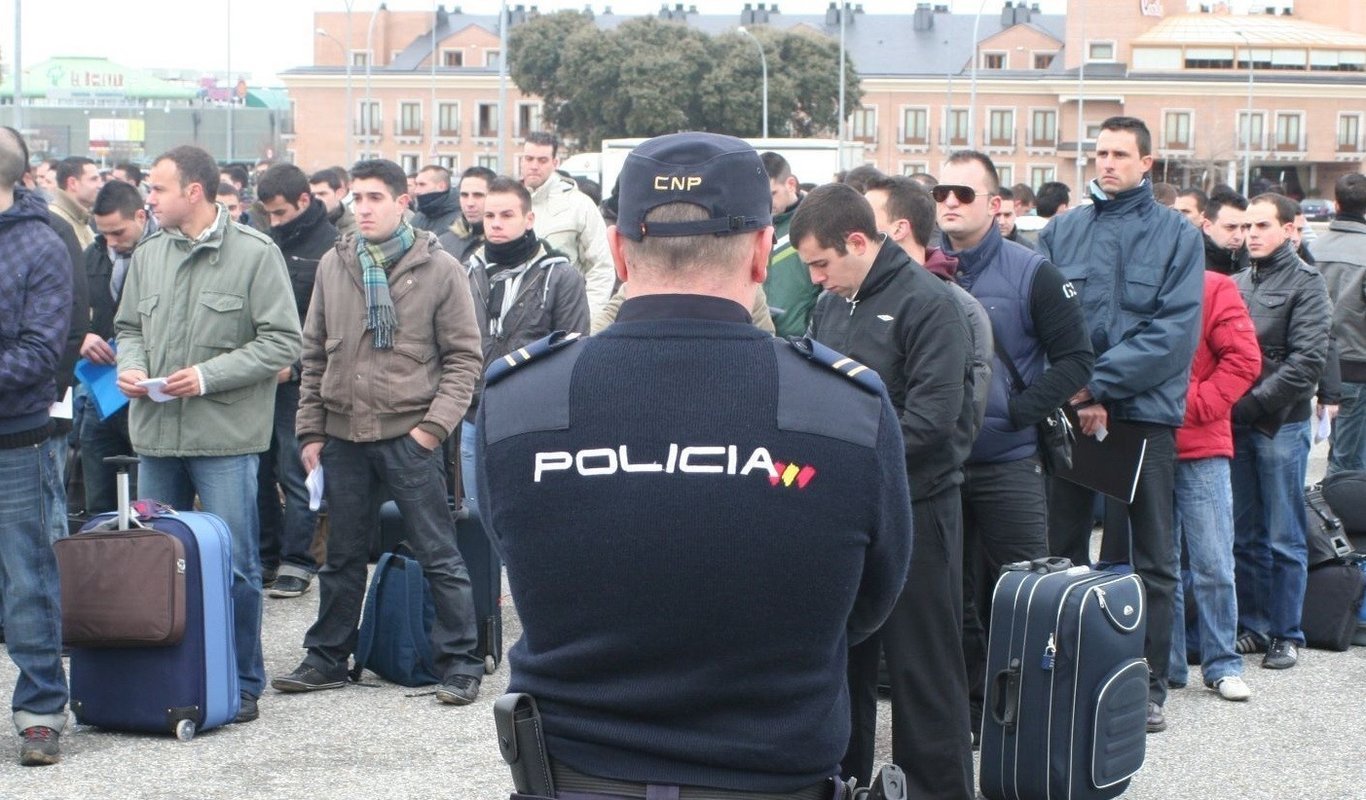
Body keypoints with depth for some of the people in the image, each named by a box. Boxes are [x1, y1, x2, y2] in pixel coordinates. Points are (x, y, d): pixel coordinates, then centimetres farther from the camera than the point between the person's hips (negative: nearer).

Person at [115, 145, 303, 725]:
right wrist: (130, 365, -2)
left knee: (233, 564, -1)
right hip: (155, 434, 6)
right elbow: (129, 327, 20)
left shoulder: (256, 254, -7)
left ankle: (242, 682, 10)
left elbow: (282, 342, -9)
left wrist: (209, 376, -16)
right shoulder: (148, 256, 9)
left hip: (225, 436, -5)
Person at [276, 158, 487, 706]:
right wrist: (310, 430, 8)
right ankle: (327, 658, 24)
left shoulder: (439, 269, -3)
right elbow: (314, 354, 13)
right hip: (344, 435, 4)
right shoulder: (333, 266, 9)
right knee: (342, 555, 14)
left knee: (438, 554, 0)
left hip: (409, 435, -4)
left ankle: (460, 662, 7)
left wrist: (436, 423, -12)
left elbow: (464, 356, -2)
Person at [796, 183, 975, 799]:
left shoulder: (928, 303, -12)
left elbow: (933, 416, -19)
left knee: (922, 669, 1)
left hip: (913, 511, -7)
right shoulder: (830, 304, 10)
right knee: (842, 657, 15)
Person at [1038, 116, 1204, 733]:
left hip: (1147, 412, -2)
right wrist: (1075, 396, -14)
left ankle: (1150, 684, 10)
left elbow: (1175, 330, -10)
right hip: (1070, 414, 2)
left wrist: (1098, 383, -17)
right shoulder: (1061, 232, 7)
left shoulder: (1177, 236, 0)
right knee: (1062, 548, 8)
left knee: (1152, 558, 3)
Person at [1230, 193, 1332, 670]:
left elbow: (1307, 360, -13)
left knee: (1283, 539, 1)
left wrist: (1251, 403, -17)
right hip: (1234, 424, 5)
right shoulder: (1238, 283, 12)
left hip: (1281, 425, -5)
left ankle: (1285, 635, 8)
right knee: (1244, 535, 10)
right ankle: (1251, 626, 19)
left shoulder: (1305, 283, -3)